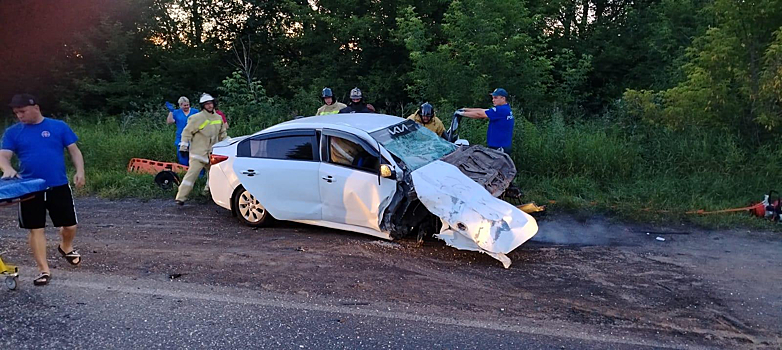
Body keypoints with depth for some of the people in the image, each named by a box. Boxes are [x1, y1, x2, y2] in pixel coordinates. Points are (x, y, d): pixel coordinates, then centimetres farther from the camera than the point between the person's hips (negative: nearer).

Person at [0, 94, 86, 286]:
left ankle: (66, 247, 39)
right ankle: (44, 270, 12)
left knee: (70, 226, 6)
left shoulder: (59, 126, 1)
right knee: (36, 229, 3)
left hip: (59, 186, -1)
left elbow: (74, 150, 1)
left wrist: (80, 171, -15)